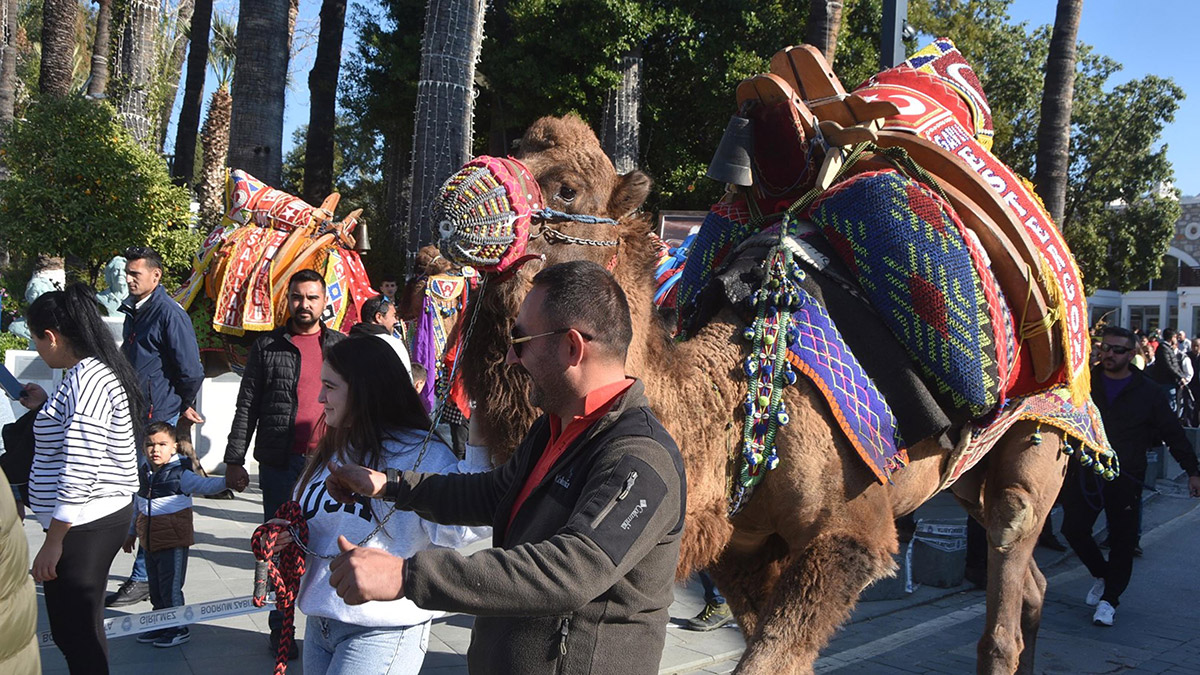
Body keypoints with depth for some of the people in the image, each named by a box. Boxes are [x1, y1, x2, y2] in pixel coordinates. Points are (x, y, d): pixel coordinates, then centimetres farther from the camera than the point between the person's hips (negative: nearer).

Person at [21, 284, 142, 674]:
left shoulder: (84, 381, -20)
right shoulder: (97, 371, 11)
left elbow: (79, 472, -24)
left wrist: (53, 542, -20)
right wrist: (45, 408, 21)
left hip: (84, 524, -10)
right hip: (104, 514, 10)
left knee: (76, 631, 0)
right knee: (79, 627, 19)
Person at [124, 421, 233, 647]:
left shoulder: (180, 475, -12)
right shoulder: (143, 473, 7)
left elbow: (206, 485, -21)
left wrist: (228, 479, -39)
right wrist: (131, 533, 27)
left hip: (173, 543, -6)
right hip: (149, 542, 6)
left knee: (171, 587, -1)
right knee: (155, 588, 15)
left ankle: (179, 629, 12)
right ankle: (161, 625, 29)